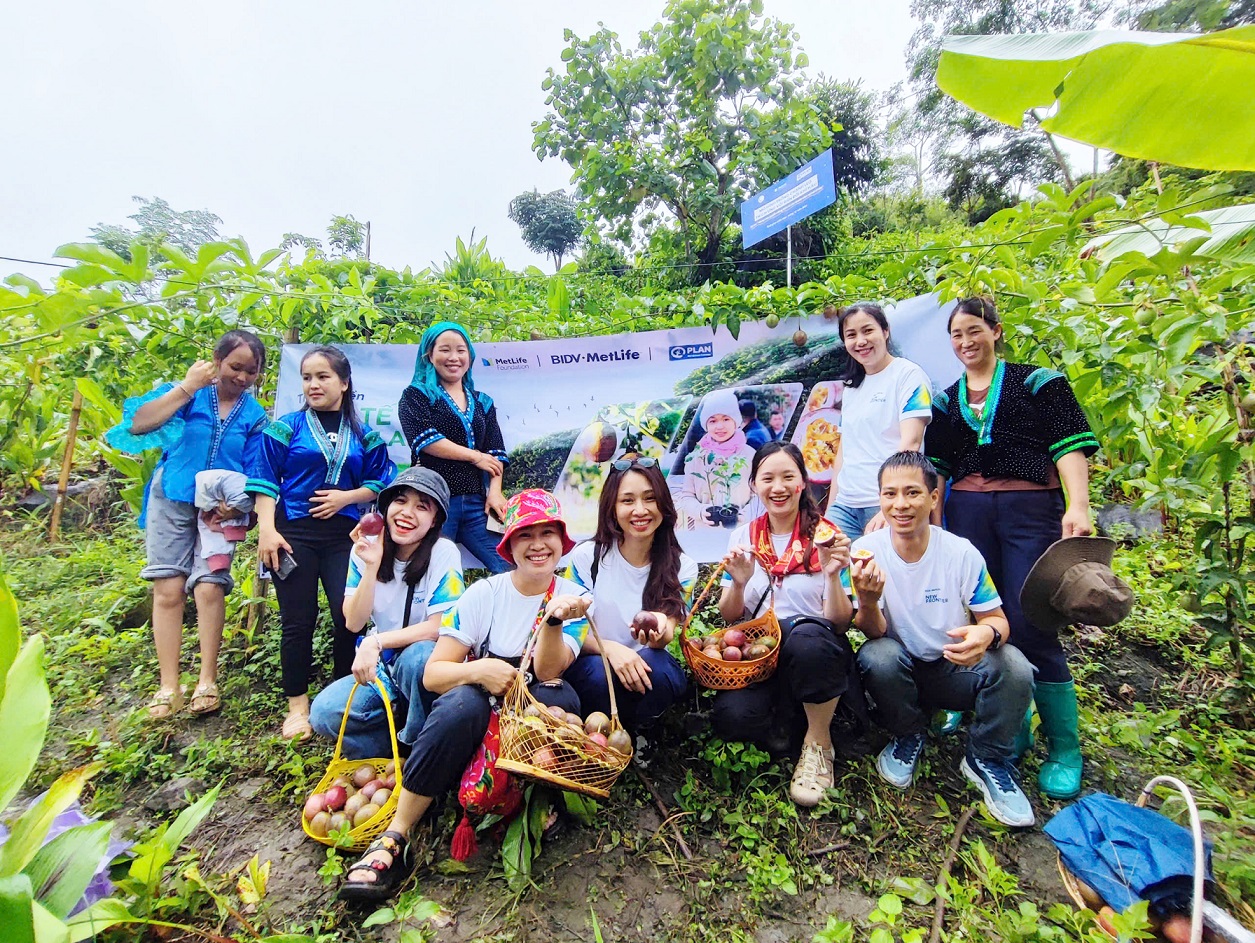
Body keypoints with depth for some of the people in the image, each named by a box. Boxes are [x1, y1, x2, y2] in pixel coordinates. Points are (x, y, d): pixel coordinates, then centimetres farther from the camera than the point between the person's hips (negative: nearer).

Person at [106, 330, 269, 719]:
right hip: (172, 499, 0)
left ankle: (207, 681, 5)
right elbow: (138, 424, -15)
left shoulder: (254, 416, 4)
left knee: (209, 587, -8)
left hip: (220, 509, 0)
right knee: (168, 589, 2)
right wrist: (187, 387, -18)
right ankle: (168, 686, 12)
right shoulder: (187, 392, 0)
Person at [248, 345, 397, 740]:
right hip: (294, 533, -1)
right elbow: (265, 482, 0)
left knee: (349, 616, -3)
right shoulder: (286, 427, 4)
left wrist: (347, 496, -9)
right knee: (298, 620, 3)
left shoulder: (365, 435, 8)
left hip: (344, 534, 1)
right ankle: (297, 705, 18)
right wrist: (266, 530, -9)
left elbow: (381, 482, 8)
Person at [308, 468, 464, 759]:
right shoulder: (365, 551, -3)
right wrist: (371, 566, -20)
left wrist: (376, 642, -25)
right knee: (323, 713, -19)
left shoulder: (444, 553, -15)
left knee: (416, 656, -35)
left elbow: (439, 626, -17)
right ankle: (400, 749, 2)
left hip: (426, 663, -3)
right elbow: (354, 623, -9)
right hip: (380, 667, 4)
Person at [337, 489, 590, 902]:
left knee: (558, 696, -33)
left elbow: (547, 672, -19)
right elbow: (432, 674, -8)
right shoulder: (484, 593, -5)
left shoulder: (573, 597, -4)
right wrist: (479, 670, -29)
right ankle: (394, 839, -22)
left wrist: (555, 619, -38)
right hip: (475, 719, 0)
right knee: (462, 702, -34)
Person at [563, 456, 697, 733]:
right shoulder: (586, 557, -7)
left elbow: (665, 639, -10)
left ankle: (634, 735, -3)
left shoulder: (682, 568, -3)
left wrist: (659, 633, -36)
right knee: (600, 674, -34)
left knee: (655, 663, -32)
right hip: (591, 665, -1)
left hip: (648, 671, 1)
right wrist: (610, 648, -26)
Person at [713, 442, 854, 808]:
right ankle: (787, 723, 4)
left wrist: (832, 575, -24)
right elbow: (729, 618, 4)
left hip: (814, 653, -1)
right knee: (731, 716, -30)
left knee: (807, 637, -37)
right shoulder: (743, 538, 5)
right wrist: (739, 583, -17)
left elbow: (839, 622, -6)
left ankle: (818, 741, -10)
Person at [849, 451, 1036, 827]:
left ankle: (986, 758, 3)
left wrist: (987, 633, -33)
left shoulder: (962, 552, -14)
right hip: (898, 671, 0)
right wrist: (867, 601, -42)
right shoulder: (866, 551, -16)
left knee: (1014, 667, -27)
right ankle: (908, 737, 1)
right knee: (878, 657, -33)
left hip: (954, 669, 1)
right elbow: (873, 632, -17)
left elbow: (996, 619, -7)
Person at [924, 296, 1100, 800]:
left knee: (1030, 626, -8)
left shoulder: (1036, 381, 5)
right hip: (967, 513, 4)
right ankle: (1012, 728, 20)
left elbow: (1069, 444, -3)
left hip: (1032, 510, -4)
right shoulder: (945, 402, 16)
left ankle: (1065, 749, 9)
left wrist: (1077, 505, -17)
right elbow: (936, 468, 16)